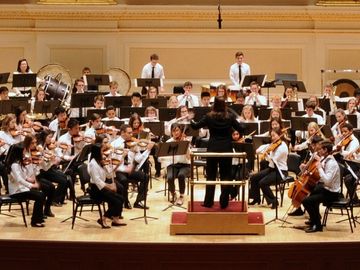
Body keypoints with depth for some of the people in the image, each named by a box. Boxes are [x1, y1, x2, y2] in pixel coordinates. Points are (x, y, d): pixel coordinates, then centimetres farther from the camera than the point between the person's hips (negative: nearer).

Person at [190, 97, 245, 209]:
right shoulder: (230, 117, -5)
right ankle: (224, 202, 5)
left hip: (213, 149, 0)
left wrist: (191, 121, 19)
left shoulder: (209, 116, -6)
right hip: (226, 149, 0)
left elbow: (196, 126, -1)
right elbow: (241, 129, -4)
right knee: (225, 176, 7)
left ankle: (208, 201, 9)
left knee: (211, 176, 9)